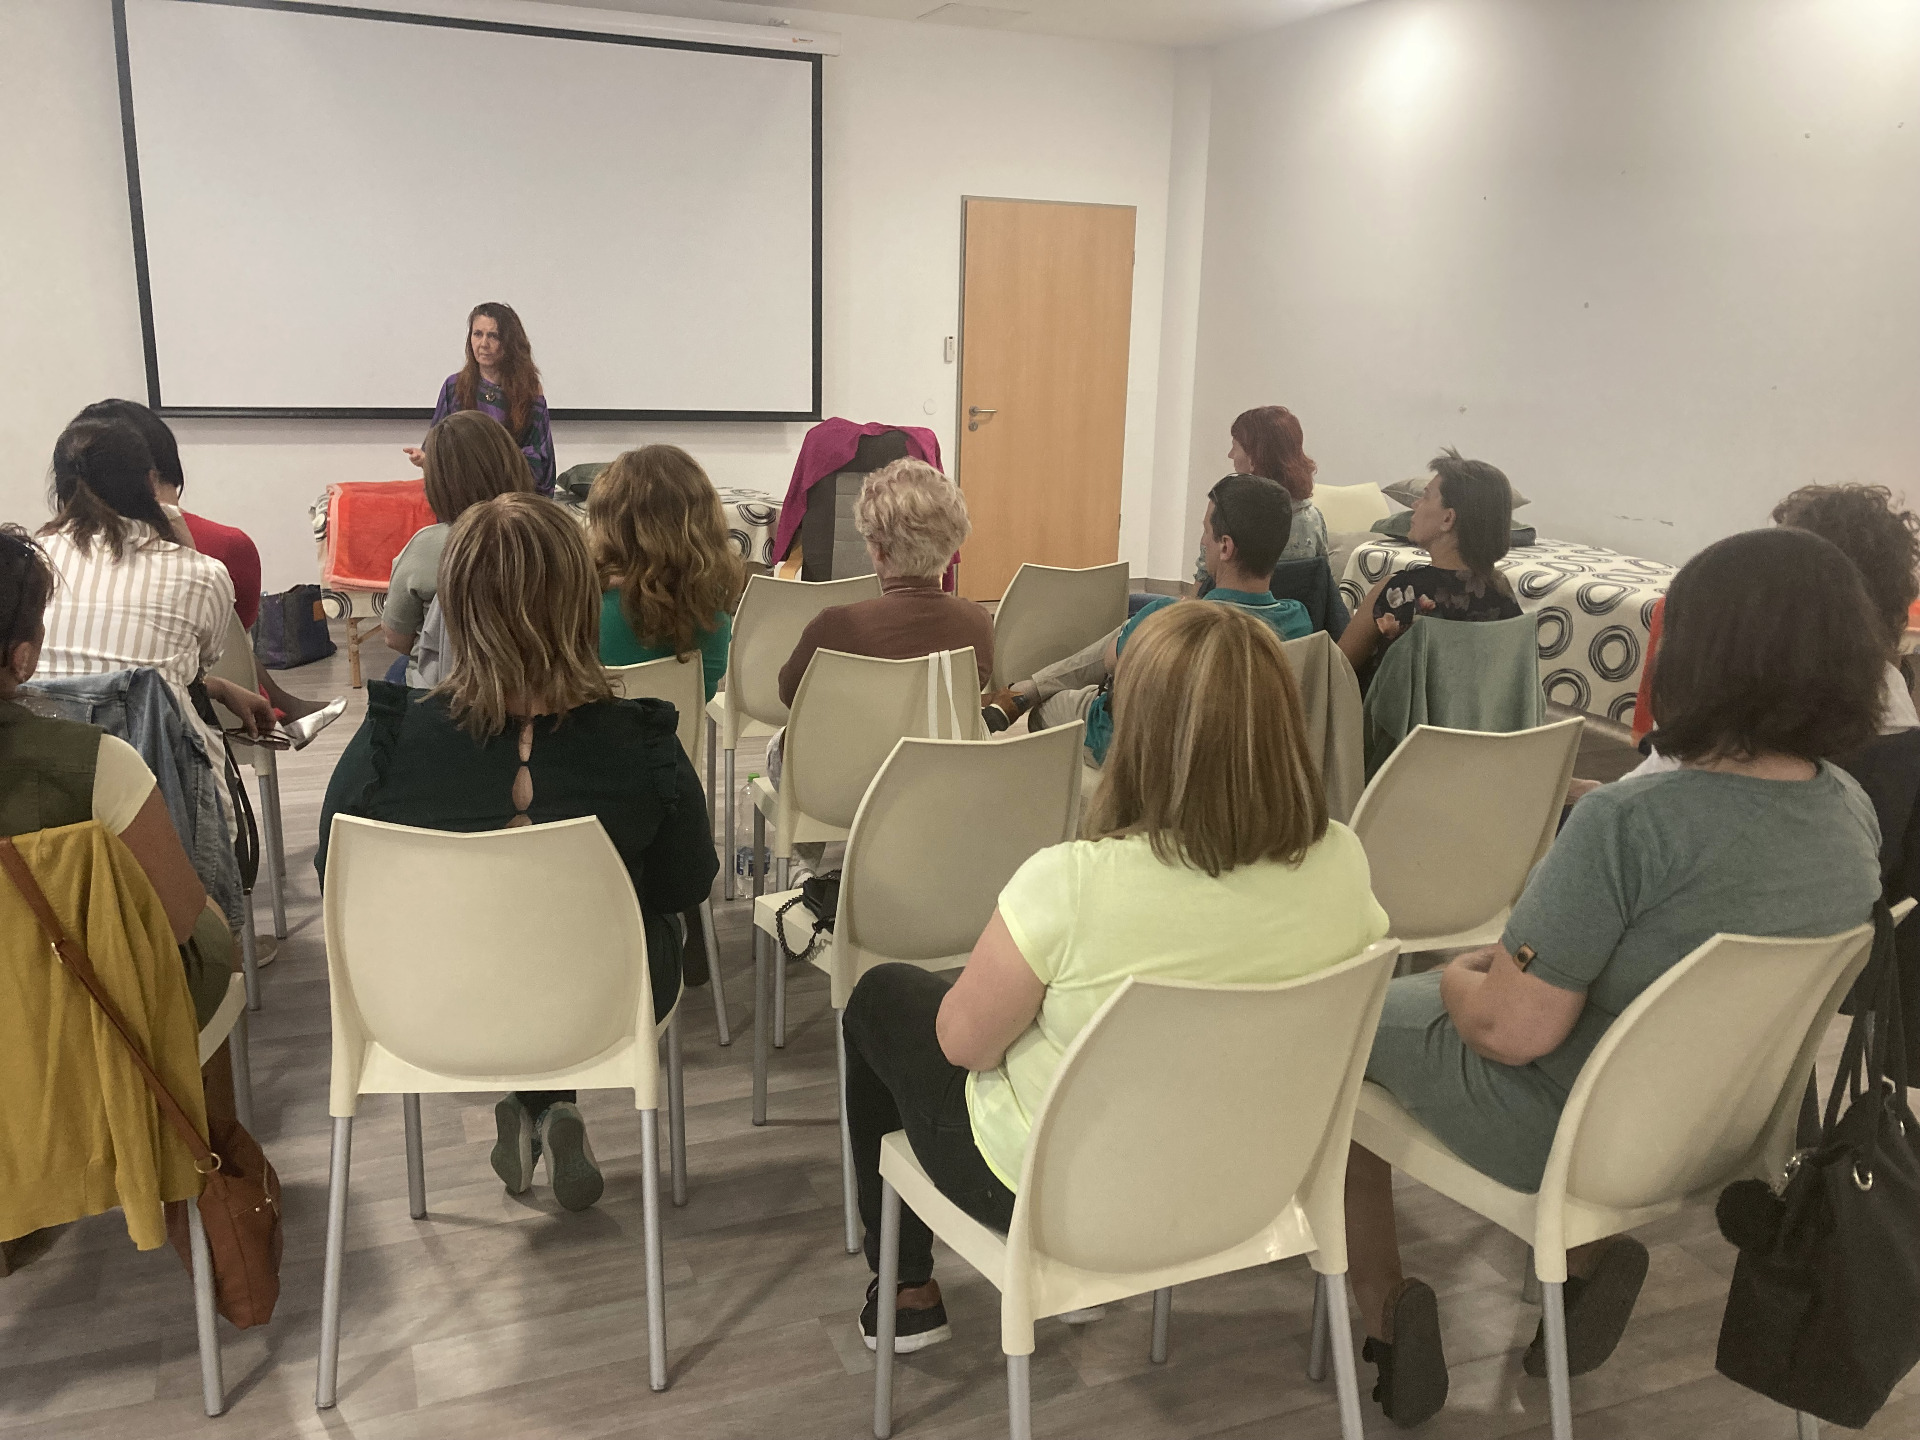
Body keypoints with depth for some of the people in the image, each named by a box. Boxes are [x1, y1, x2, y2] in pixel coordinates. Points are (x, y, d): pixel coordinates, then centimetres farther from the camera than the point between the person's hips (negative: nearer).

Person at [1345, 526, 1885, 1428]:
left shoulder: (1630, 823, -32)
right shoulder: (1854, 812, -8)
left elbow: (1512, 1030, -28)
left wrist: (1461, 976, -5)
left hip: (1565, 1132, -7)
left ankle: (1384, 1312, 20)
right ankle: (1586, 1252, 22)